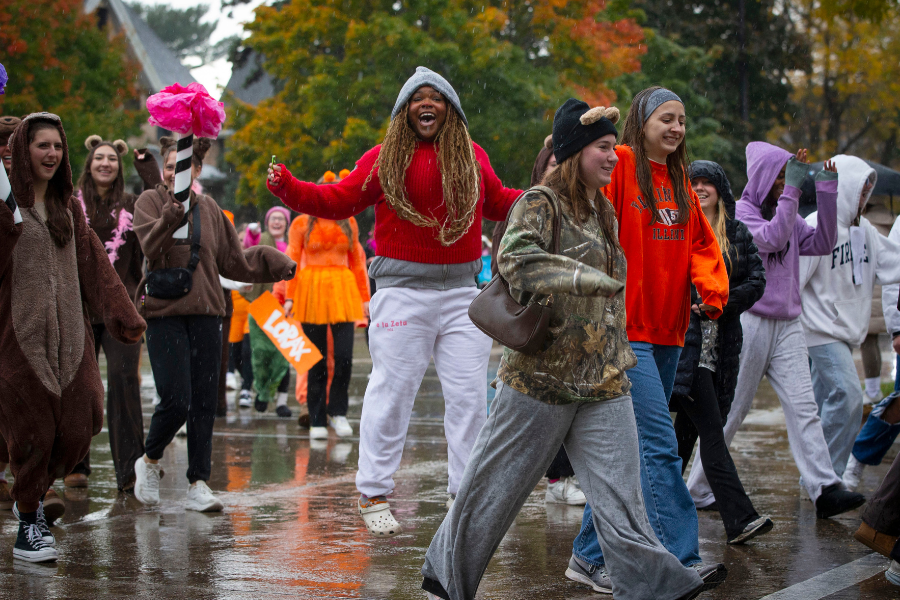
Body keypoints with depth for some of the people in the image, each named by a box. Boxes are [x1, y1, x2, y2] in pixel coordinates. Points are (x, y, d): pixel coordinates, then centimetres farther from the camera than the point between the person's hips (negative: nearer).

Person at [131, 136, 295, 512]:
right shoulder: (150, 202, 0)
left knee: (204, 402, 4)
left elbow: (233, 261, 18)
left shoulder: (209, 209, 12)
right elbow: (151, 248, -19)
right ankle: (149, 461, 14)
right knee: (175, 400, -12)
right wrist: (171, 217, -35)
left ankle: (198, 484, 10)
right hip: (164, 312, -4)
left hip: (205, 313, 4)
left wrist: (274, 262, 8)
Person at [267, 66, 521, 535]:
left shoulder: (473, 158, 11)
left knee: (468, 396, 4)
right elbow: (339, 201, 1)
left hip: (462, 290, 3)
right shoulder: (384, 159, 2)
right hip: (403, 289, -3)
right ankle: (373, 495, 7)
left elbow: (499, 203, 25)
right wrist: (289, 189, -11)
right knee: (391, 393, -2)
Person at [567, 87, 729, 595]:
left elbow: (701, 243, 15)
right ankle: (682, 558, -10)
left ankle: (591, 556, 18)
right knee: (659, 444, -12)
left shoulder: (680, 180, 16)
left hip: (667, 334, 8)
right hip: (626, 330, -8)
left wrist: (713, 290, -3)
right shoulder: (620, 166, -6)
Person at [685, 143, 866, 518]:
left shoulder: (788, 214, 16)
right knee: (731, 411, 1)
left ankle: (825, 491, -14)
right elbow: (772, 238, -21)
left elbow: (822, 243, 5)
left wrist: (826, 190, -1)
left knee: (803, 406, -6)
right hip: (749, 322, -6)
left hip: (787, 325, 6)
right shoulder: (741, 211, -4)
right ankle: (698, 490, 12)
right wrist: (793, 189, -22)